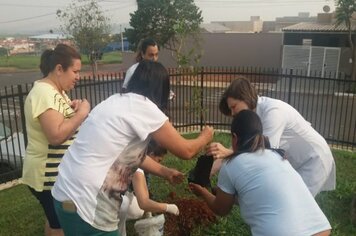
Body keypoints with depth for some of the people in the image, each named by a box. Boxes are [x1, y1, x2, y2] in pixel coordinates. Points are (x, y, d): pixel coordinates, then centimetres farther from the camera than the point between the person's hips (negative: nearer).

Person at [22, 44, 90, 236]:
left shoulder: (55, 90, 8)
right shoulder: (45, 93, -24)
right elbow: (57, 135, -33)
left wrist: (71, 108, -1)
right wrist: (81, 113, -22)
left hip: (59, 172, 10)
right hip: (50, 175, -10)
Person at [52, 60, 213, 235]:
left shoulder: (118, 101, 12)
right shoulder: (142, 106, -15)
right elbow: (185, 151, -6)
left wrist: (165, 172, 31)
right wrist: (205, 137, 14)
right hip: (85, 204, -9)